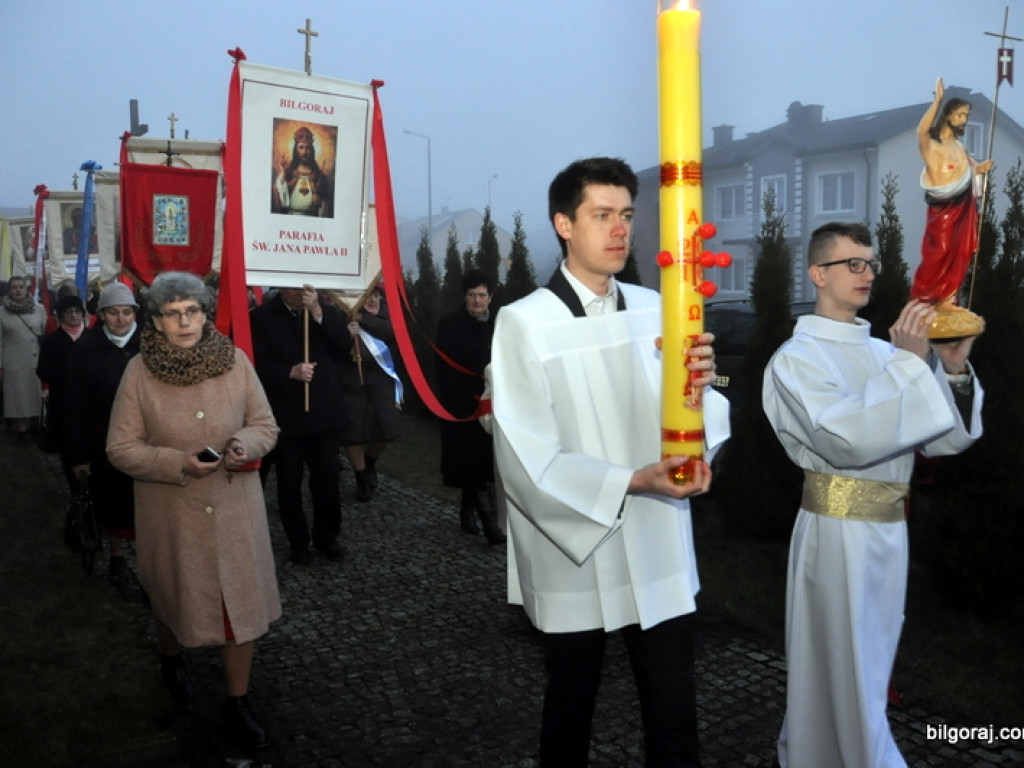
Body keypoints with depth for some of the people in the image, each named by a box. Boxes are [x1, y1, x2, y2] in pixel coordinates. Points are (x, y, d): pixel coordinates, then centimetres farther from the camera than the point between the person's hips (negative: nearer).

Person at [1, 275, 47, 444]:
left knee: (37, 395, 6)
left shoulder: (39, 309, 2)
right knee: (18, 397, 5)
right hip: (14, 363, -1)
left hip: (37, 361, 1)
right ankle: (22, 430, 14)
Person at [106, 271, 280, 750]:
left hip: (234, 509, 1)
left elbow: (265, 425, 2)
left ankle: (237, 703, 22)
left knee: (242, 600, 4)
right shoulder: (139, 371, -10)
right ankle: (170, 657, 54)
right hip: (172, 513, 0)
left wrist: (246, 443, -21)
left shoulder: (235, 361, -6)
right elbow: (120, 448, -7)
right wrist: (177, 463, -22)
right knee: (172, 595, 21)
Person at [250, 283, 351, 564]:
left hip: (323, 412, 2)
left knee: (328, 477, 8)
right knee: (289, 483, 8)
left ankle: (326, 536, 26)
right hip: (284, 414, -2)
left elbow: (344, 347, -10)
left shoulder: (328, 311, 5)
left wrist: (318, 314, -17)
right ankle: (298, 542, 23)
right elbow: (258, 363, -10)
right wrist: (290, 371, -24)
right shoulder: (261, 316, -3)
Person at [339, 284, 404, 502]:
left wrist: (363, 318, -17)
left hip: (379, 377, 3)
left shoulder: (383, 310, 4)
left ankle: (370, 461, 33)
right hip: (350, 380, -2)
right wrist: (346, 334, -30)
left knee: (386, 427, 1)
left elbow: (393, 333, -13)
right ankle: (362, 477, 22)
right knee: (351, 430, 0)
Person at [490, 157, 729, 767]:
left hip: (661, 556, 3)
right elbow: (528, 461, -13)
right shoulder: (525, 323, -10)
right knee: (570, 714, 16)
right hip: (576, 558, -3)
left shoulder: (654, 310, 4)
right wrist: (631, 482, -22)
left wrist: (700, 382, -20)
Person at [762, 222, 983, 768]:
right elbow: (850, 441, -24)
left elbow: (944, 439, 7)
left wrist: (953, 368, -7)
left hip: (890, 529, 7)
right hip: (838, 532, -7)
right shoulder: (796, 358, -9)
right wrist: (909, 361, -21)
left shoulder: (882, 352, 10)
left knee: (868, 671, 19)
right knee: (844, 679, 3)